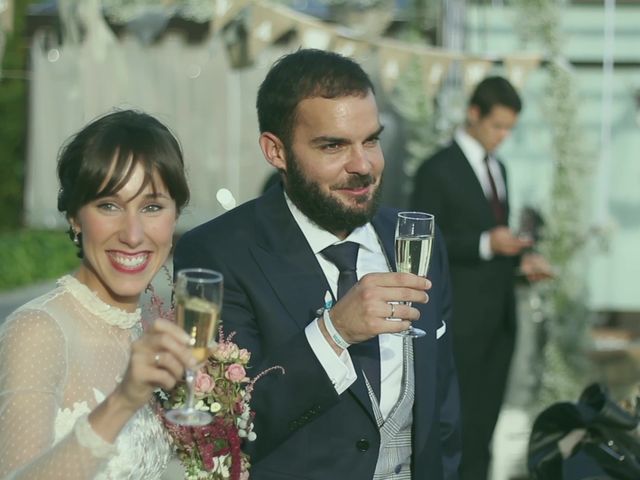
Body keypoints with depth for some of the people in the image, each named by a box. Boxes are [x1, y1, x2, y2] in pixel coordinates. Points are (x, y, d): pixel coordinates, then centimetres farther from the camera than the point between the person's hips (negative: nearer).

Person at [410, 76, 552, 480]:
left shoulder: (499, 169, 15)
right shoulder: (438, 171, -9)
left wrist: (522, 258, 3)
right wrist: (487, 244, -22)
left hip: (500, 315, 7)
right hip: (462, 316, -7)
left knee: (486, 418, 8)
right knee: (459, 420, -5)